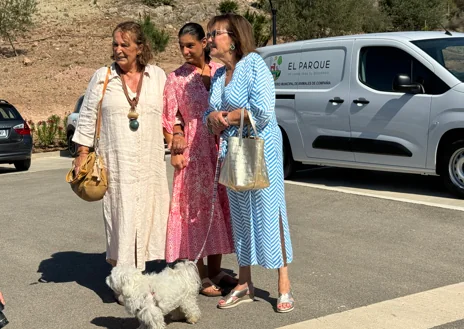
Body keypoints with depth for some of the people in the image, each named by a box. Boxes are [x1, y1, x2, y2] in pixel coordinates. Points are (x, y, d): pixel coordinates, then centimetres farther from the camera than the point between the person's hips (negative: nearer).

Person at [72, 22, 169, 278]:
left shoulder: (158, 76, 8)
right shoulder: (102, 77, 4)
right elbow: (87, 118, 7)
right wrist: (82, 154, 3)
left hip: (150, 163, 2)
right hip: (116, 164, -1)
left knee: (145, 218, 3)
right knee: (120, 219, -3)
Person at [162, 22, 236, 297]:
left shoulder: (221, 72, 6)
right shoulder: (176, 78, 1)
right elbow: (171, 118, 1)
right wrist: (175, 149, -9)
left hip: (221, 148, 3)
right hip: (193, 151, -3)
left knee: (219, 206, 9)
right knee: (196, 208, -1)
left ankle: (215, 270, 22)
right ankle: (200, 276, 7)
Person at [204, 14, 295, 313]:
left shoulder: (253, 64, -11)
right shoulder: (218, 75, 13)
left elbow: (263, 110, -22)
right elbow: (209, 113, 19)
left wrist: (230, 116, -10)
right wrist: (213, 118, -5)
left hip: (261, 148, -8)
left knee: (269, 213, -4)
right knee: (240, 216, 12)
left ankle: (284, 287, 5)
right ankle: (244, 285, 22)